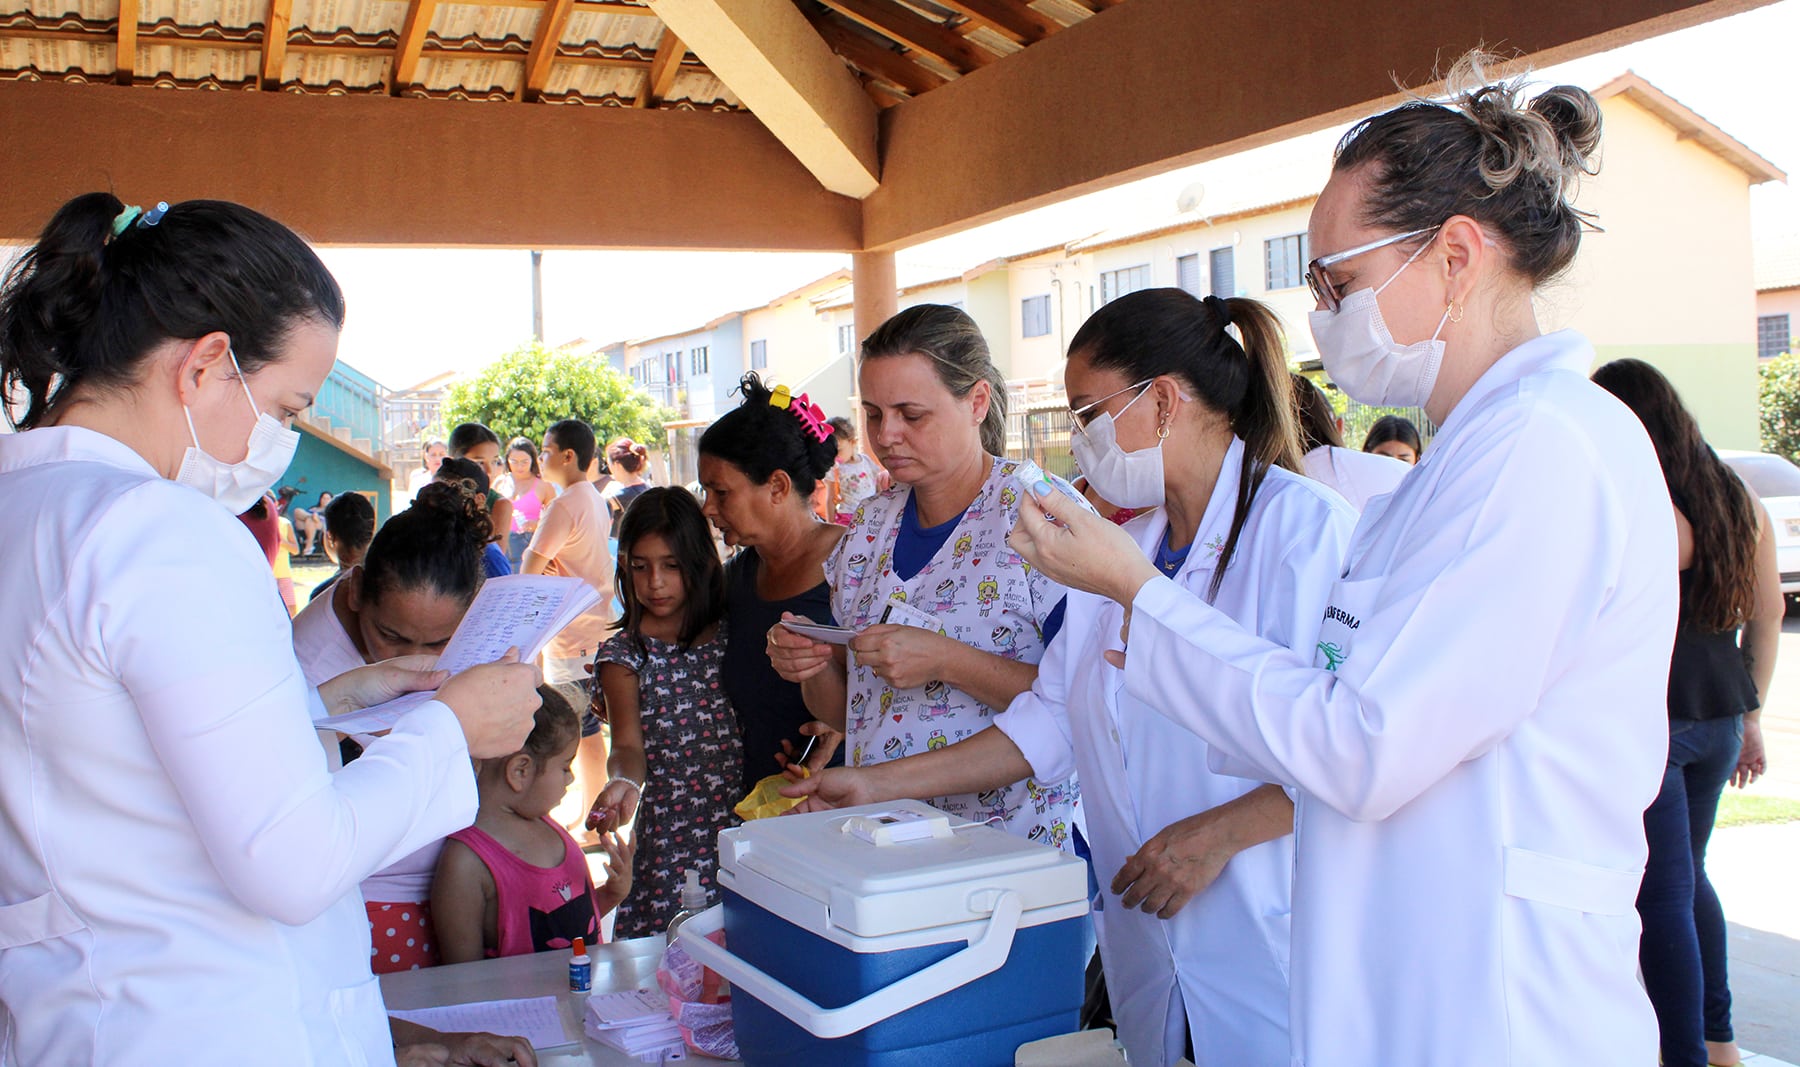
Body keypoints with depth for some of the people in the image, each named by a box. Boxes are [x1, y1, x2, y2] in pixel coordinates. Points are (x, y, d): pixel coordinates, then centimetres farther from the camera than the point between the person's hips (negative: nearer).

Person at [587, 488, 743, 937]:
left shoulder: (731, 635, 7)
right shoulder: (624, 653, 2)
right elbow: (629, 745, -9)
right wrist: (623, 783, -29)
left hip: (749, 828, 1)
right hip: (670, 841, -1)